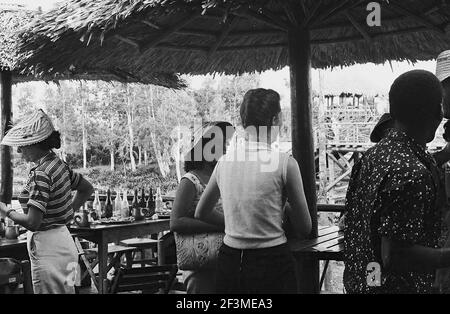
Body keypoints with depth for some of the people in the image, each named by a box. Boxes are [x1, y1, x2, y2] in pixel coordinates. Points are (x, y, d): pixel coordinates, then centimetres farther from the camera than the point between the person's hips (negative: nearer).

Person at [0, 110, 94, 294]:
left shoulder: (41, 174, -20)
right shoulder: (59, 165, 5)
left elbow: (32, 222, -24)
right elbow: (87, 189, 21)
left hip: (47, 246, -9)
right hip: (63, 238, 9)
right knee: (65, 290, 16)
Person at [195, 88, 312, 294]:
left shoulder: (224, 161, 2)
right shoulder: (285, 163, -13)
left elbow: (200, 215, 16)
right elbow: (304, 229, -4)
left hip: (229, 262, 4)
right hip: (272, 262, -4)